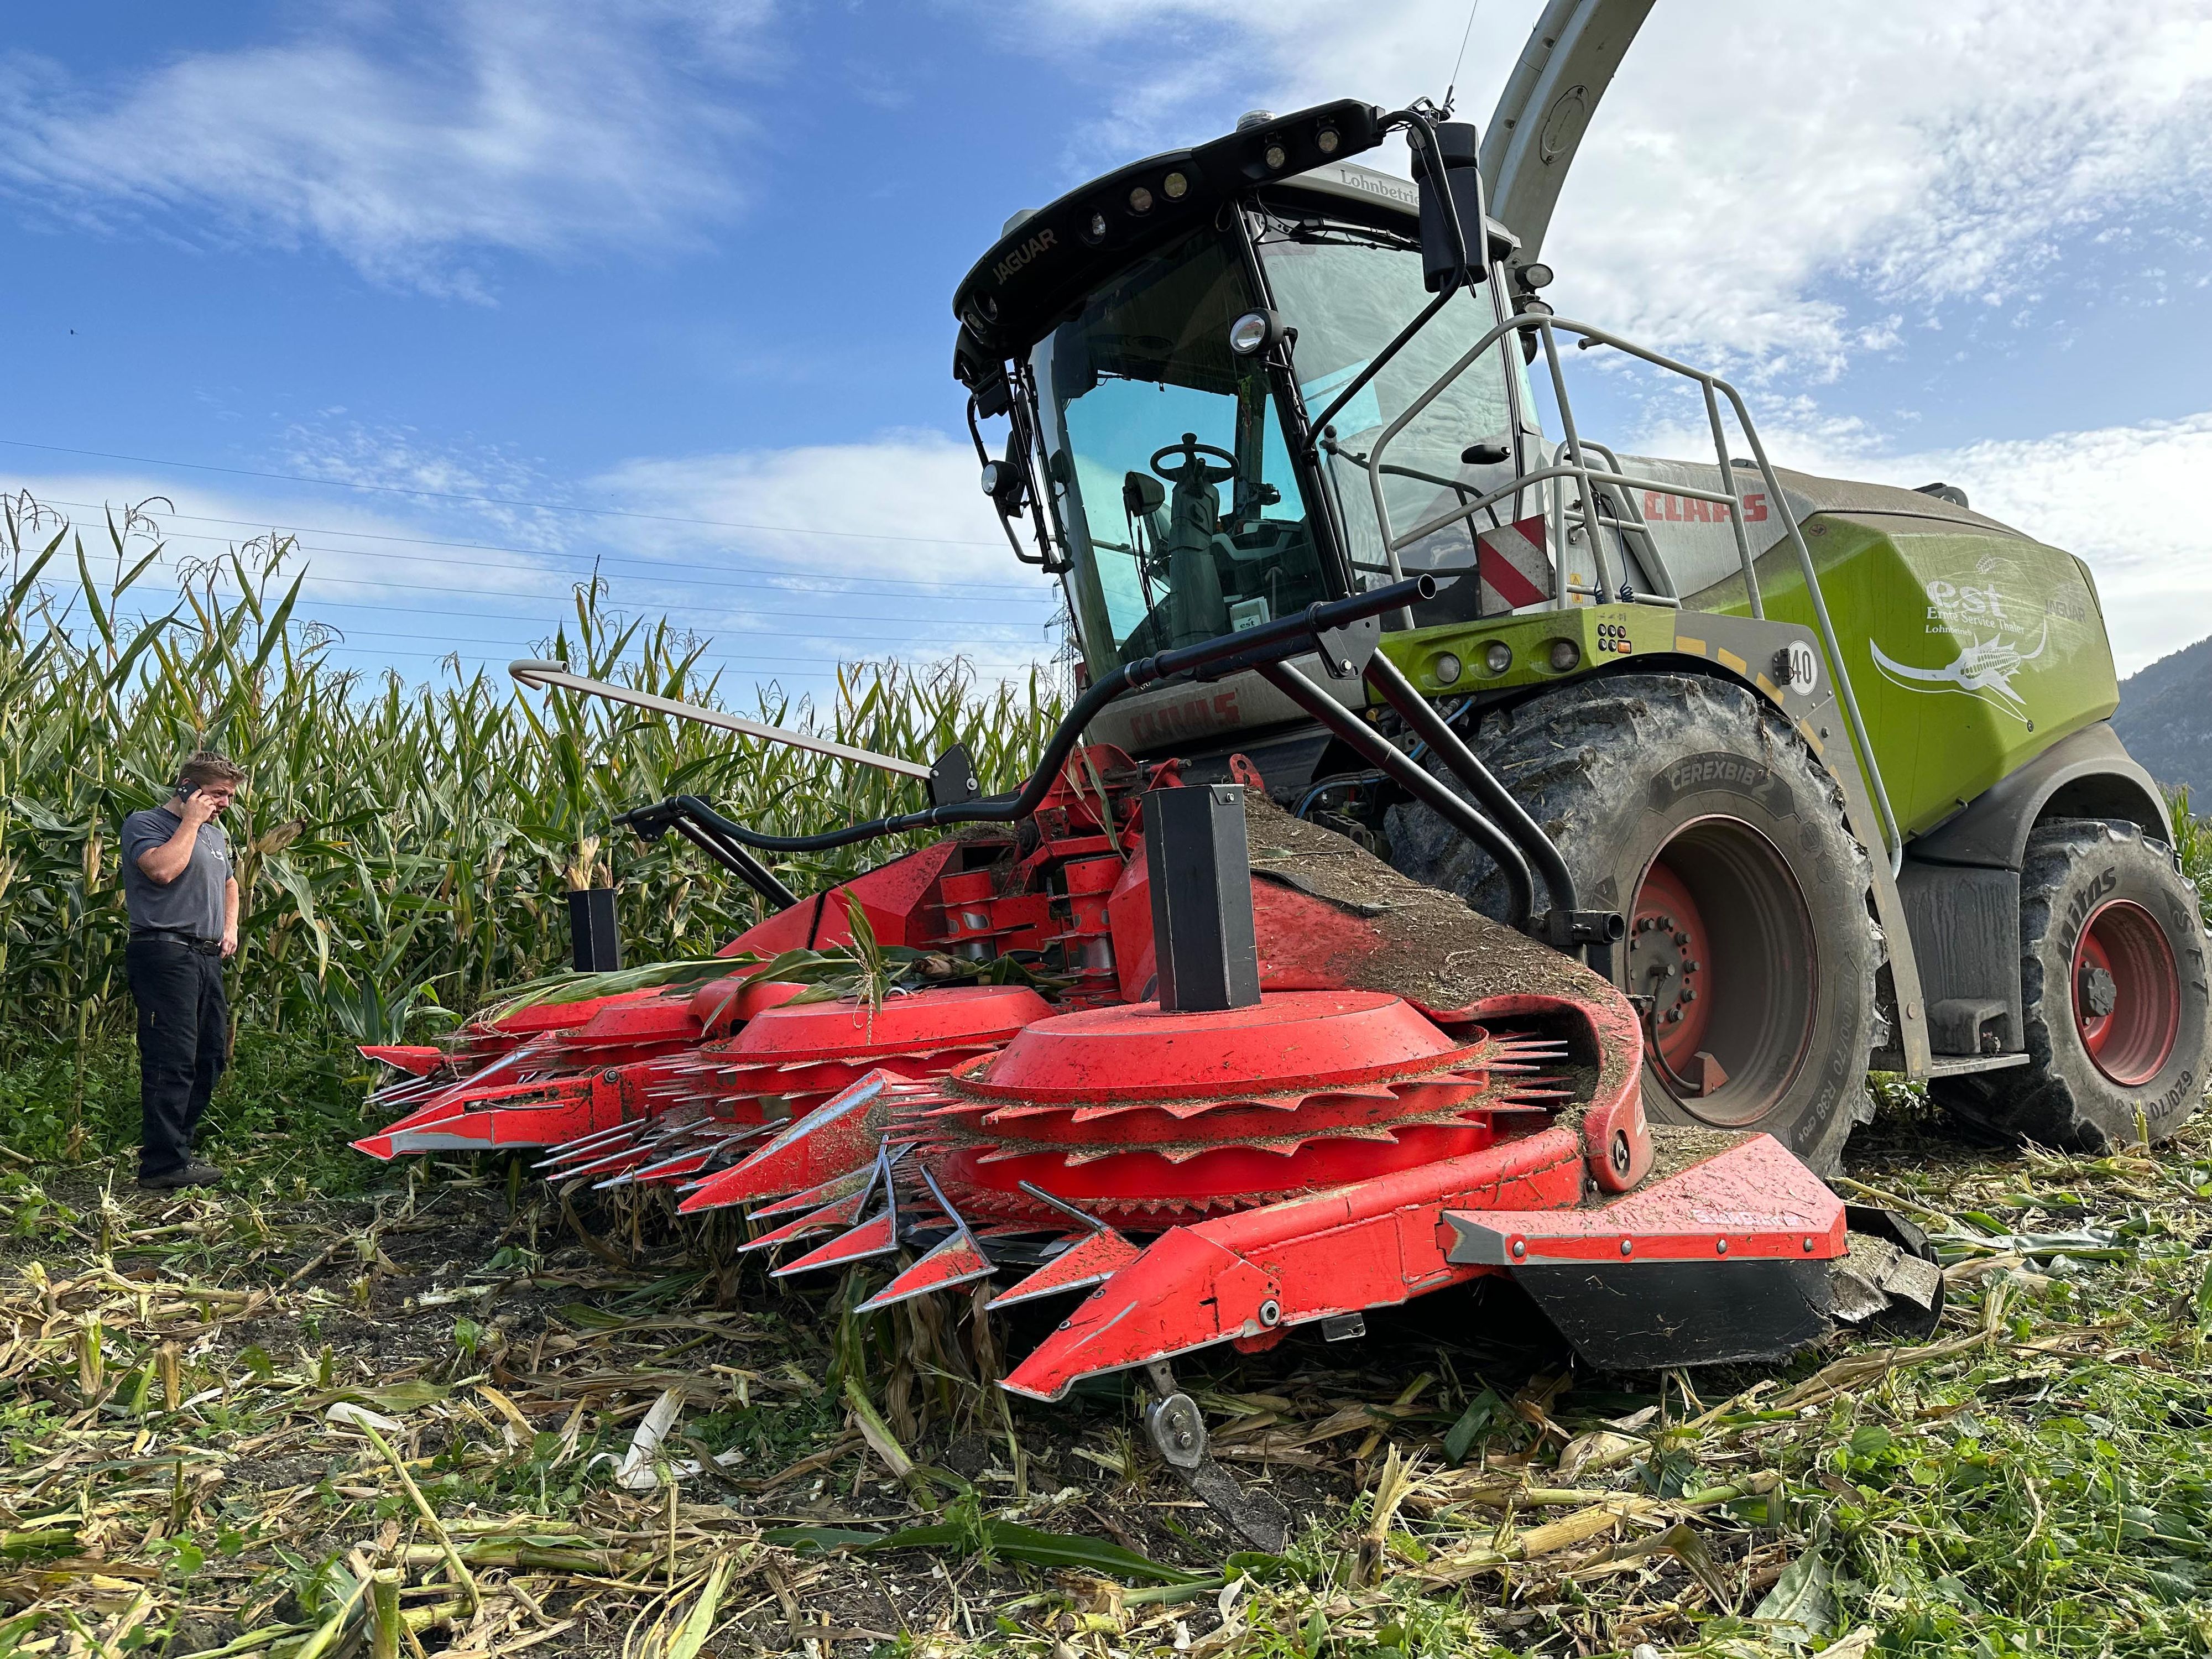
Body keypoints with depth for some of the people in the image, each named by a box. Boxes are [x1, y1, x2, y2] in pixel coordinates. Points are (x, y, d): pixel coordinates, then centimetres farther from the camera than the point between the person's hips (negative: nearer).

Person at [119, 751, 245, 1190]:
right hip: (165, 953, -9)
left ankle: (174, 1142, 23)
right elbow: (162, 869, -23)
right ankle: (164, 1166, -6)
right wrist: (191, 821, -11)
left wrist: (230, 927, 21)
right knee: (172, 1059, -11)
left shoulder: (216, 835, 21)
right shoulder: (145, 823, -4)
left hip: (207, 957, 9)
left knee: (212, 1055, 12)